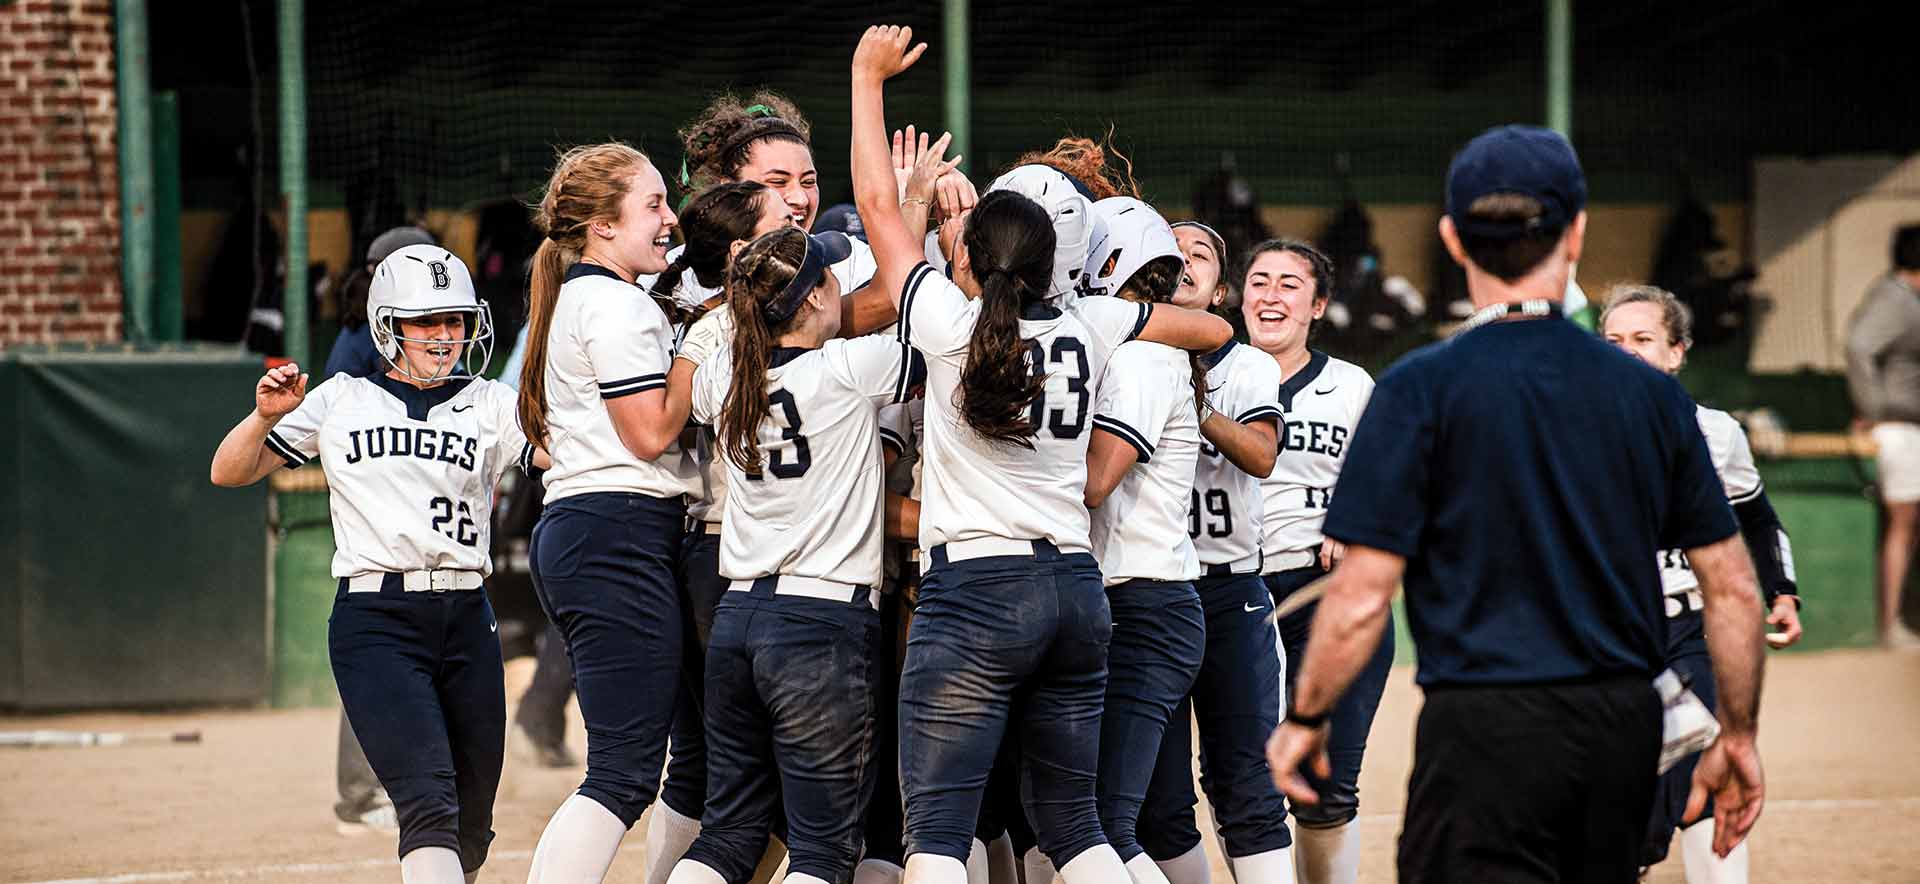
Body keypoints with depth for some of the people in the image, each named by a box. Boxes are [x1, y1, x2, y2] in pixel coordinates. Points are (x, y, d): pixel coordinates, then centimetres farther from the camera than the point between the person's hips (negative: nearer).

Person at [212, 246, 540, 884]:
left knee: (470, 830, 7)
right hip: (374, 621, -3)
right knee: (429, 801, -20)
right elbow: (230, 473, 12)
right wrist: (266, 417, -6)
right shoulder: (342, 401, 12)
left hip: (466, 621, 3)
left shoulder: (490, 406, 13)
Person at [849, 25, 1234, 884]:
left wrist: (869, 78, 14)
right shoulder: (1088, 331, 6)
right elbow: (1212, 330, 21)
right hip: (1075, 589, 5)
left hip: (974, 590, -5)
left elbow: (878, 205, 4)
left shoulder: (950, 323, -6)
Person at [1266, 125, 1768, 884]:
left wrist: (1305, 719, 4)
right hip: (1625, 727, 5)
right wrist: (1737, 736, 17)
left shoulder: (1420, 391, -6)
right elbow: (1731, 584, 7)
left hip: (1486, 728, -5)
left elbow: (1361, 595, -10)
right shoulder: (1651, 394, 6)